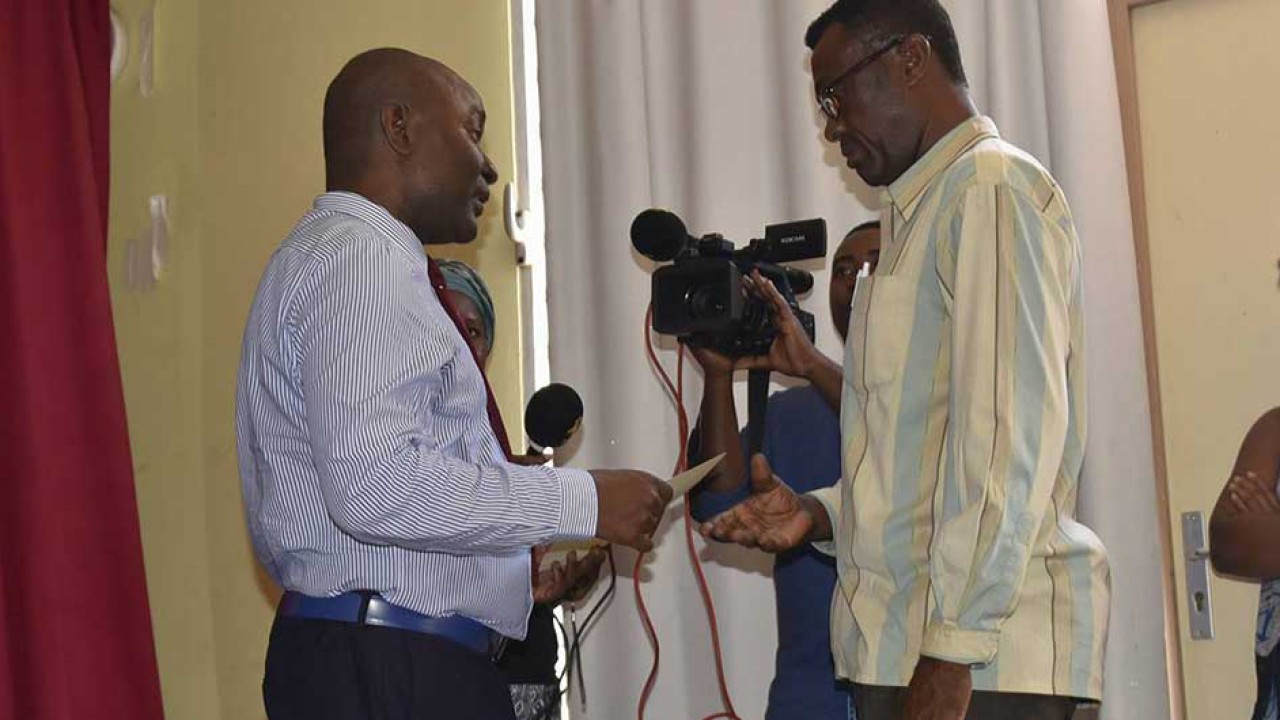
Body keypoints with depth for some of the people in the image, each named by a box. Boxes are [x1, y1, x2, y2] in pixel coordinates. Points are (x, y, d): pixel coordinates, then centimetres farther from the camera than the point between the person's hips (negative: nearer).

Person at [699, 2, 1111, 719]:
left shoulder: (992, 185, -8)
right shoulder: (925, 210, 20)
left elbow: (1014, 433, -18)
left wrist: (951, 658, -20)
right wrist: (822, 512, 7)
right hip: (905, 642, 8)